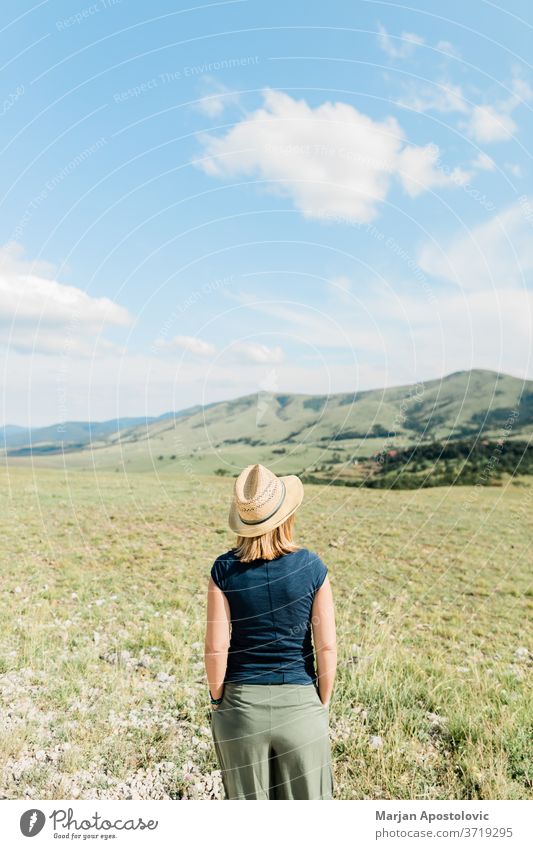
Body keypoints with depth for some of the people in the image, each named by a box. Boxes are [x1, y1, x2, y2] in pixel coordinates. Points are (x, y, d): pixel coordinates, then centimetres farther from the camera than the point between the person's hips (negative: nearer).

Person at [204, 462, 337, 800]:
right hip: (300, 702, 0)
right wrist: (323, 704, 5)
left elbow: (216, 648, -10)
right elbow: (327, 647, -9)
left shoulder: (224, 569, -11)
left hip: (241, 703, 1)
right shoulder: (312, 567, -12)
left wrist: (218, 701, 5)